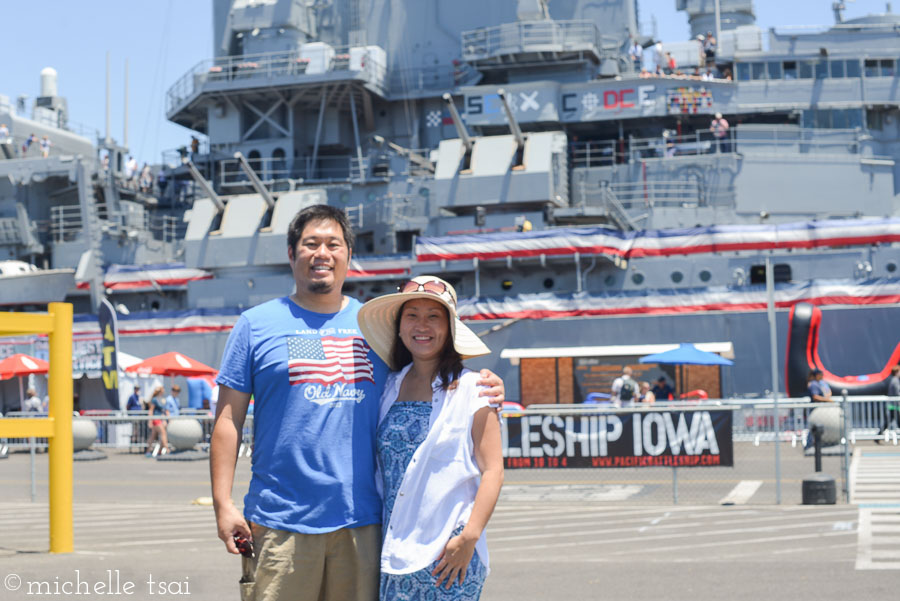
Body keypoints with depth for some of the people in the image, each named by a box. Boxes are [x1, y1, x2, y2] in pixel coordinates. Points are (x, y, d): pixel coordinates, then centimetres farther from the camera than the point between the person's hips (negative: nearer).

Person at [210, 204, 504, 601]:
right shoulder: (256, 324, 5)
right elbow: (228, 418, 3)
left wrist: (480, 388, 1)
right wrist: (223, 503, -5)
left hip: (361, 520, 3)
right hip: (280, 522, -2)